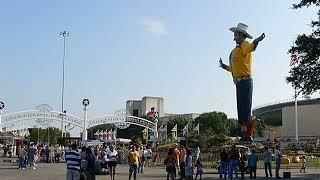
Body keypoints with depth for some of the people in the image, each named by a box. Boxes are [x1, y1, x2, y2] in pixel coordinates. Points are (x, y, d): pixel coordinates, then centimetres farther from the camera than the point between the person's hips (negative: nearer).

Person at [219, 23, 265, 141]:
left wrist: (256, 42, -51)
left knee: (246, 109, -11)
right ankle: (244, 134, 15)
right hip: (239, 82, 10)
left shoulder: (244, 45, -4)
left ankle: (248, 135, -11)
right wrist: (224, 66, 43)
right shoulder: (236, 49, 23)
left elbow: (250, 48, -31)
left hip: (245, 81, -10)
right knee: (240, 109, 11)